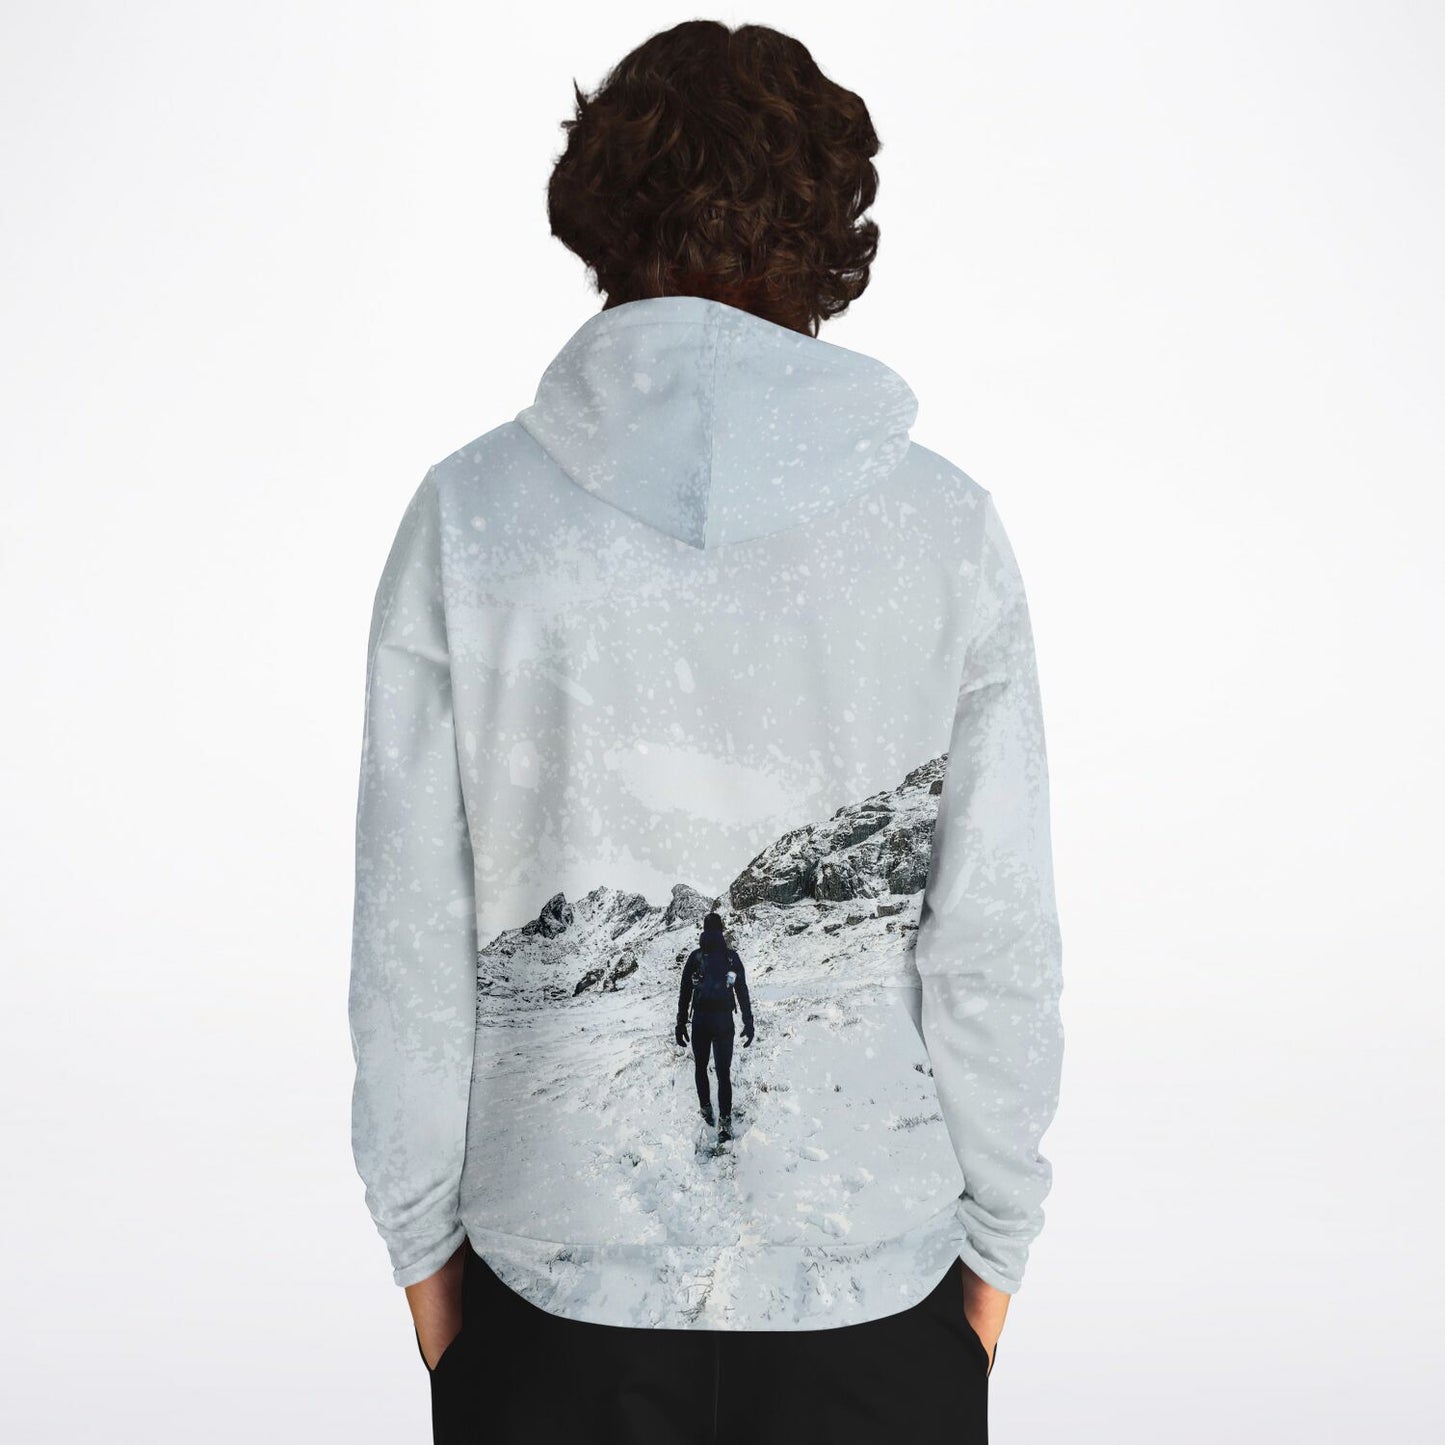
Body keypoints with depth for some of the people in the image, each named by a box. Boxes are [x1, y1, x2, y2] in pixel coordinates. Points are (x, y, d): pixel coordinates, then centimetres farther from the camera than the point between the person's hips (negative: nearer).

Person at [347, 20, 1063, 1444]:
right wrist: (996, 1234, 6)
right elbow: (997, 932, -7)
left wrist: (423, 1231, 7)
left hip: (561, 1263, 0)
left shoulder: (471, 513, -9)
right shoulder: (945, 526, -9)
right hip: (874, 1265, 0)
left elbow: (411, 928, -6)